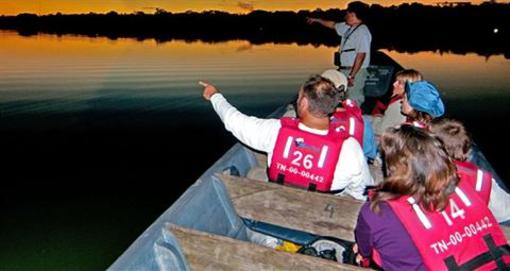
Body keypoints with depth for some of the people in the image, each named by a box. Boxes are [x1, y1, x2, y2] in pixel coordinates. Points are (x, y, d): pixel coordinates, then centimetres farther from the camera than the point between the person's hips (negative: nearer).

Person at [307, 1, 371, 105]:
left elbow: (361, 55, -22)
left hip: (356, 71, -9)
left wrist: (351, 75, -25)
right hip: (345, 70, 9)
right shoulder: (348, 28, 11)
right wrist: (317, 20, 37)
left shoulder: (362, 32, -16)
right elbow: (333, 25, 30)